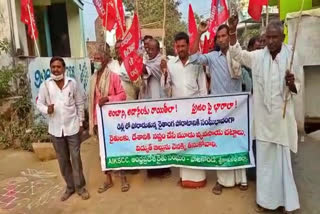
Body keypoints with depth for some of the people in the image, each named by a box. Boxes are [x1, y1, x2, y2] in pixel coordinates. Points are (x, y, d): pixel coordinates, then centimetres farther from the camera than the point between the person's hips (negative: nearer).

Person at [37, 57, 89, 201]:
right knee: (62, 159, 12)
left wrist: (80, 122, 3)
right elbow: (39, 103, 2)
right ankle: (70, 186, 29)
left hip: (72, 127, -1)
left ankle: (80, 186, 20)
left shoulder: (72, 83, -3)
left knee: (76, 158, 5)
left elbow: (80, 104, 3)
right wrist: (47, 109, -20)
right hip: (56, 129, 2)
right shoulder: (45, 85, -3)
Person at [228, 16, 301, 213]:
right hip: (263, 116, 2)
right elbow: (237, 53, 6)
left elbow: (297, 89, 1)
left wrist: (291, 84, -22)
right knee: (264, 159, 12)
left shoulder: (292, 58, -6)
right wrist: (233, 31, -8)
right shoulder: (258, 57, 0)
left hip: (282, 117, -2)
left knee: (283, 159, 6)